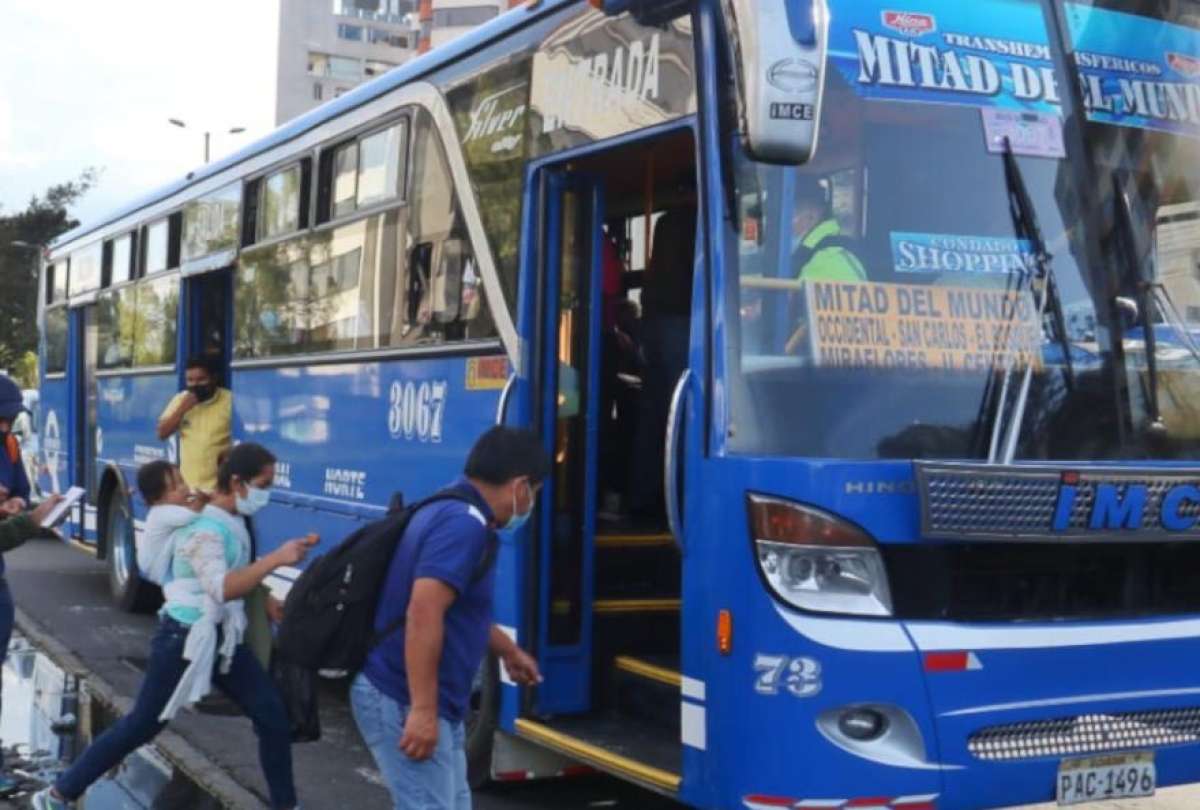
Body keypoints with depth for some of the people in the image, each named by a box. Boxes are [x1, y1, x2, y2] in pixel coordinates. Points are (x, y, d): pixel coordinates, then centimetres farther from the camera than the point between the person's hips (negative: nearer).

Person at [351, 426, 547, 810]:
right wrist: (422, 710, -30)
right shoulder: (464, 523, -19)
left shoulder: (450, 513, 14)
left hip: (417, 702, 11)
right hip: (404, 703, -11)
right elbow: (423, 613, -30)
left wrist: (509, 651, 39)